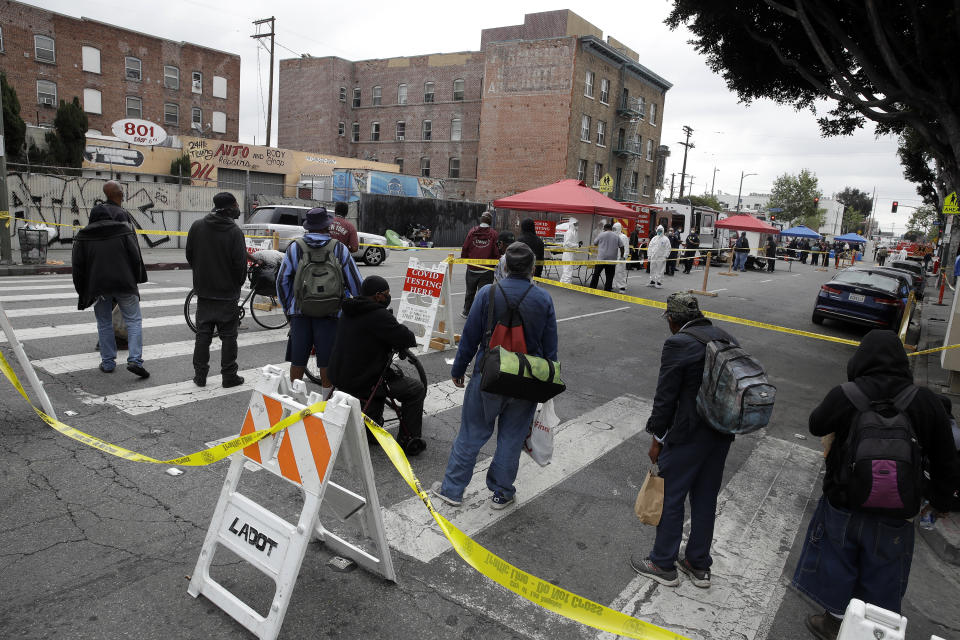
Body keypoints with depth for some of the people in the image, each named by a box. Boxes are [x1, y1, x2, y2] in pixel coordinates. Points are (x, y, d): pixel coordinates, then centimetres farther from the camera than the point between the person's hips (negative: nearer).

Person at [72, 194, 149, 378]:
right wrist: (137, 280, 9)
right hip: (124, 284, -2)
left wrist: (82, 290, 15)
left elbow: (77, 265, 7)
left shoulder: (83, 235, 6)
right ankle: (135, 360, -12)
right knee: (134, 320, 2)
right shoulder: (123, 230, 0)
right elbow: (136, 257, -2)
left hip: (98, 287, 2)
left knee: (104, 323, 14)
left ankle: (108, 362, 17)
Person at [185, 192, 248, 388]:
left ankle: (200, 375, 15)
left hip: (203, 291, 4)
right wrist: (237, 284, 3)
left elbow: (190, 256, 8)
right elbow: (240, 263, -14)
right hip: (228, 293, -4)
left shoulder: (196, 226, 2)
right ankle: (229, 376, 9)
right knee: (228, 336, 5)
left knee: (203, 334, 11)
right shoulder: (234, 231, -14)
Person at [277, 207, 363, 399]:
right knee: (327, 363, 8)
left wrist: (287, 308, 14)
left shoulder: (294, 248, 1)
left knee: (297, 361, 13)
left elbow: (282, 281, 3)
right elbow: (356, 283, -1)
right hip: (330, 312, -1)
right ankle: (326, 401, 17)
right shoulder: (340, 249, -2)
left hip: (300, 312, 2)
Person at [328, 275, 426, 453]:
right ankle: (408, 441, 9)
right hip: (361, 383, -9)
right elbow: (406, 339, -20)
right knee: (416, 389, 5)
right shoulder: (379, 315, -20)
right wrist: (410, 338, 4)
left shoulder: (348, 312, 9)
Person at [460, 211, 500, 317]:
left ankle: (466, 311, 33)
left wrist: (464, 259, 17)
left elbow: (465, 249, 1)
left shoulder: (472, 232, -1)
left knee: (470, 291, 19)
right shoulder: (493, 234, -7)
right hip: (486, 270, -3)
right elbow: (497, 253, -8)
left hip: (471, 268, 3)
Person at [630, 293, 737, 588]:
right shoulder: (728, 339, 6)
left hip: (688, 436, -8)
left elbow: (665, 397, -16)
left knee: (670, 497, 9)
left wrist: (657, 439, -5)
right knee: (706, 499, 19)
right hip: (722, 435, 8)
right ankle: (698, 565, 33)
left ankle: (663, 564, 23)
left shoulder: (678, 344, -18)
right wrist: (724, 424, 17)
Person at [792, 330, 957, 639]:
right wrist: (940, 500, 15)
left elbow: (816, 426, 2)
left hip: (844, 502, -1)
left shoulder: (843, 396, -18)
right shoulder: (927, 401, -9)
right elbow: (944, 460, 1)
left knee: (837, 561, 18)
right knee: (883, 576, 18)